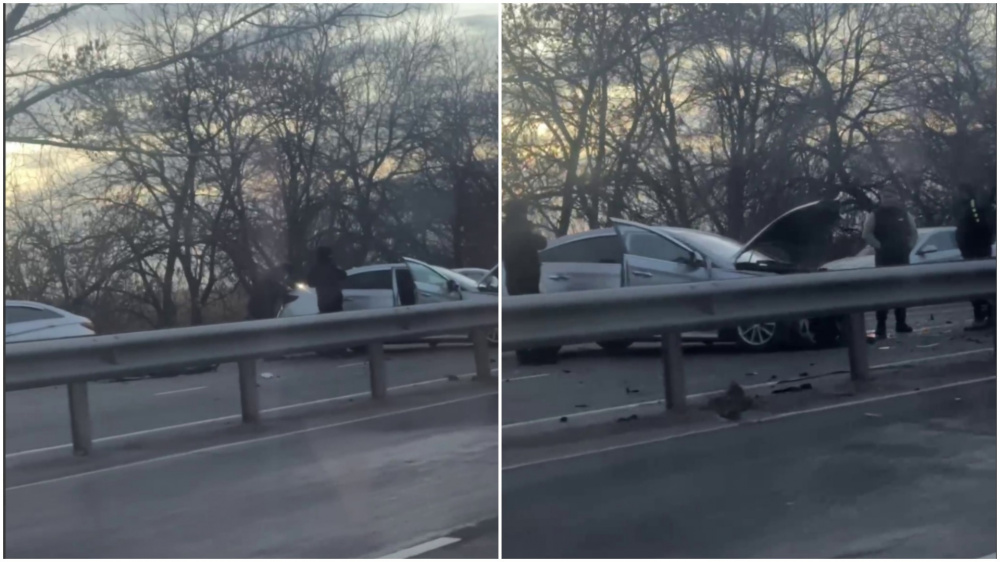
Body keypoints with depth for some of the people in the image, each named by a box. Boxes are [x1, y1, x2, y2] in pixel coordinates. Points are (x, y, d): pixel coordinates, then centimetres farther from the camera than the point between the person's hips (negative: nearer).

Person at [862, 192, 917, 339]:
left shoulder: (905, 214, 10)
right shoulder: (875, 216, -1)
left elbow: (913, 232, 17)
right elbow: (866, 234, -6)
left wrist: (909, 246, 5)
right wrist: (878, 246, -12)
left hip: (902, 258, 5)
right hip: (884, 259, -4)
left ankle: (901, 323, 17)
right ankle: (880, 326, -9)